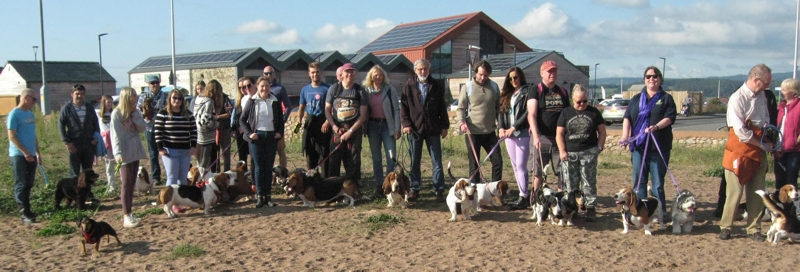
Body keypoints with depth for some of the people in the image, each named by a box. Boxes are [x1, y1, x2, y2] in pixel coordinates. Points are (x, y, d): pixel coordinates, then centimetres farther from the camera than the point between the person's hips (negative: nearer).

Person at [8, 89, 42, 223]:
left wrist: (38, 152, 17)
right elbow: (12, 136, -16)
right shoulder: (14, 114, -10)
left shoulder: (30, 114, 13)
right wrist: (25, 152, -20)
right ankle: (24, 213, -5)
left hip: (31, 155, 7)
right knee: (21, 184, -5)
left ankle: (26, 209, 18)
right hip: (19, 155, -7)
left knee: (29, 184, 10)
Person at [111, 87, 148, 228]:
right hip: (125, 153, -7)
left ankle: (129, 212, 18)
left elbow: (142, 128, 0)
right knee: (126, 184, -6)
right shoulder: (117, 113, -10)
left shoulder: (135, 112, 10)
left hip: (135, 151, 7)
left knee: (132, 184, 11)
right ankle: (126, 216, -4)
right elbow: (116, 135, -16)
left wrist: (135, 113, -9)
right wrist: (118, 153, -25)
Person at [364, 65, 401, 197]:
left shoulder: (390, 90, -1)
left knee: (391, 156, -5)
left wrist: (397, 128, -7)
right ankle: (379, 185, 13)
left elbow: (396, 109, -2)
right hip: (373, 126, 2)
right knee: (376, 158, 7)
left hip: (387, 125, -2)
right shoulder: (367, 91, 6)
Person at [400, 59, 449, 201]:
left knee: (437, 161, 1)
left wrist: (444, 126, 3)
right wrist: (405, 124, -9)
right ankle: (414, 189, 15)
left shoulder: (436, 87, 6)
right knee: (414, 162, 7)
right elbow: (403, 107, 2)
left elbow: (442, 108, 8)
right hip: (414, 129, 0)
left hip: (433, 129, 0)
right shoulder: (408, 86, 3)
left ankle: (439, 190, 6)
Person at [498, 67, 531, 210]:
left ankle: (523, 197, -1)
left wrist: (514, 128, -16)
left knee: (521, 165, -6)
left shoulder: (527, 92, -4)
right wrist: (501, 128, -4)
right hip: (508, 134, 7)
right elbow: (501, 111, 12)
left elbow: (528, 113, -13)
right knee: (515, 166, 9)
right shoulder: (506, 94, 16)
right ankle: (524, 194, 16)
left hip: (522, 133, -7)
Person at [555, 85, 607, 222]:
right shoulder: (566, 113, 7)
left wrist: (599, 147, -3)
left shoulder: (594, 112, 6)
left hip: (589, 153, -1)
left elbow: (602, 132, 9)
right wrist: (562, 151, -4)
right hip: (570, 154, 1)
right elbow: (559, 133, 4)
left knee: (589, 182, 0)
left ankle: (590, 208, 6)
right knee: (570, 184, 4)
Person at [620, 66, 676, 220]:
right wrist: (625, 135, -8)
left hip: (659, 146, -3)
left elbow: (670, 117, -5)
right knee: (639, 180, 4)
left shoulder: (666, 98, 8)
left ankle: (660, 213, 5)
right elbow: (627, 117, 9)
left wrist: (656, 127, -23)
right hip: (638, 145, 3)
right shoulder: (636, 99, 17)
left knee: (658, 181, -3)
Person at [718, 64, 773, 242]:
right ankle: (725, 227, 13)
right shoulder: (738, 99, -15)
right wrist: (762, 144, -11)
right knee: (735, 192, -1)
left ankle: (753, 229, 19)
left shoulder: (761, 96, 7)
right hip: (740, 152, -6)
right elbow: (741, 132, -19)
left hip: (759, 153, 7)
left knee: (757, 192, 9)